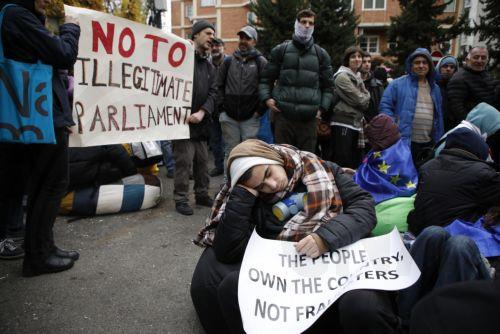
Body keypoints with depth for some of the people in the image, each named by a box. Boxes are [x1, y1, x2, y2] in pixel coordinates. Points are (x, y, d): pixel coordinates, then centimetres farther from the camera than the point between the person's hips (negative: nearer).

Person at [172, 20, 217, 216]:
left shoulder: (210, 67, 17)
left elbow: (212, 93, 7)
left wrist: (202, 112, -10)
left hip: (201, 122, 7)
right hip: (183, 120, -7)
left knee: (203, 161, 13)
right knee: (184, 161, -4)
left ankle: (202, 194, 26)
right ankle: (180, 199, 7)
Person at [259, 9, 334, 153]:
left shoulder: (321, 54, 13)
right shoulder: (280, 50, 10)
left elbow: (327, 85, 16)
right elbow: (266, 78, 13)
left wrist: (322, 107, 4)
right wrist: (266, 98, -3)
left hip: (309, 117, 1)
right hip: (283, 114, -1)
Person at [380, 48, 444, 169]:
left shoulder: (435, 88, 15)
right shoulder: (398, 84, -4)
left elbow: (438, 116, 17)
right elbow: (385, 106, -7)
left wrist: (438, 142, 13)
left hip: (428, 144, 6)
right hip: (403, 142, -6)